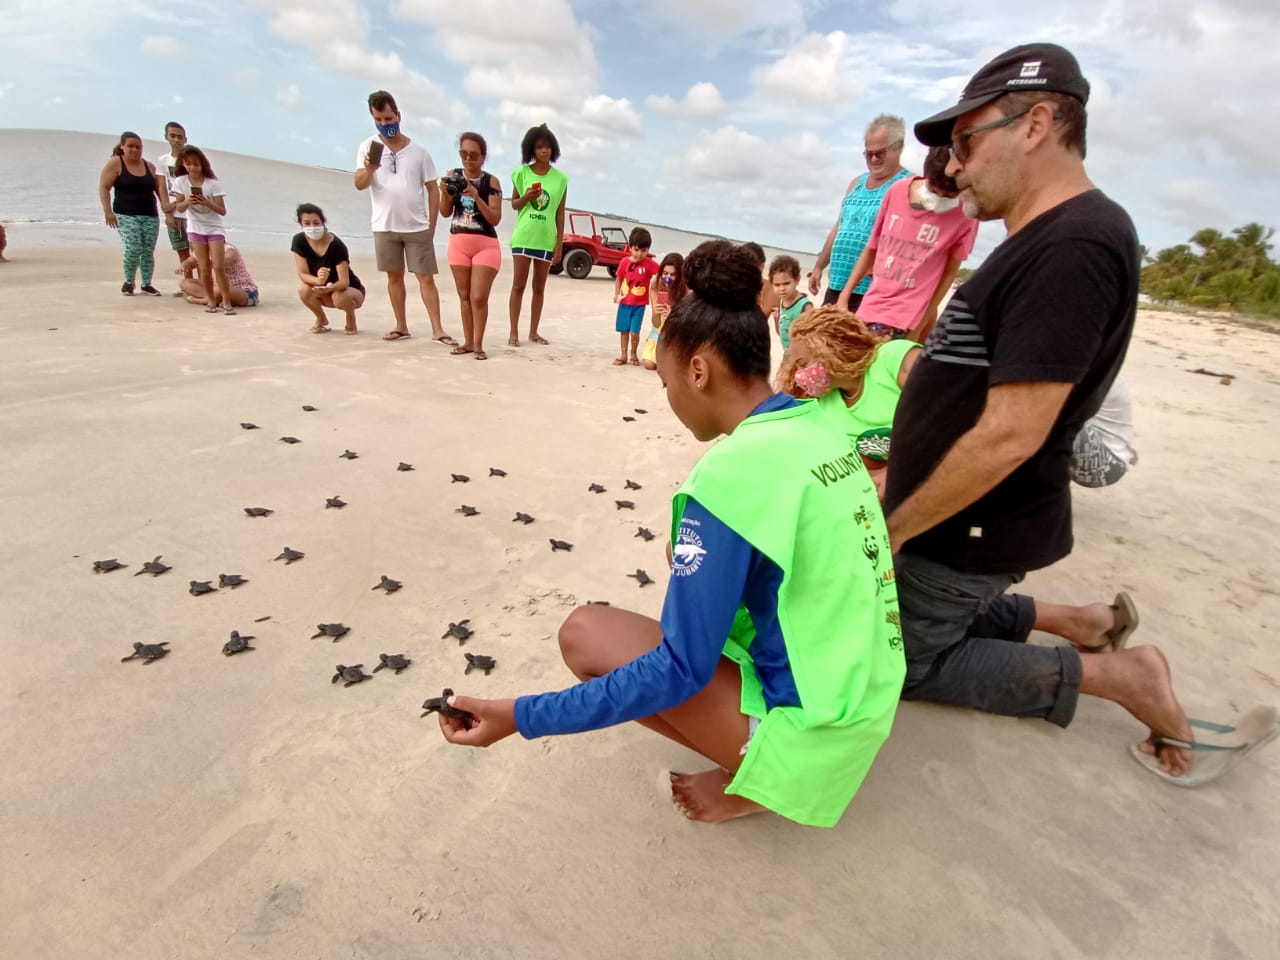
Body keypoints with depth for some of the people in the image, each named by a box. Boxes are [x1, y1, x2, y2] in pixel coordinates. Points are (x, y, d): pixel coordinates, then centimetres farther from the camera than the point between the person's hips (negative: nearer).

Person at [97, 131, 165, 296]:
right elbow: (103, 187, -4)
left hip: (150, 216, 4)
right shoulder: (115, 163, 0)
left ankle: (146, 284, 14)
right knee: (133, 248, -16)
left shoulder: (149, 167, 12)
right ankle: (129, 282, 5)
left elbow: (159, 189, 15)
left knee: (148, 251, 1)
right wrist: (108, 211, -14)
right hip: (126, 215, -4)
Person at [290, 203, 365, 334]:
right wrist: (318, 281, -40)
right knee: (304, 289, -26)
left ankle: (351, 320, 0)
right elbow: (303, 274, -17)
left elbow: (344, 281, -31)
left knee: (339, 297, -36)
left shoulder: (336, 245, -27)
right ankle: (322, 320, 4)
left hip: (350, 290, -4)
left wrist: (329, 287, -53)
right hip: (324, 291, 4)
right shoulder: (299, 241, -15)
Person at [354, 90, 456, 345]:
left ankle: (437, 330, -3)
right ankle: (401, 326, 17)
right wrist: (369, 168, -32)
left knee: (426, 278, -3)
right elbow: (360, 185, -10)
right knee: (395, 276, 9)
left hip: (417, 227, -1)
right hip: (384, 227, 1)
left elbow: (433, 189, 5)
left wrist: (432, 225, 0)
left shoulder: (418, 150, 2)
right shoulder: (368, 147, 1)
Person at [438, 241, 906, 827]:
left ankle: (754, 778, 3)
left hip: (812, 725, -8)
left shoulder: (732, 470, -25)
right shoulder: (817, 429, 0)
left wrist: (521, 716, -18)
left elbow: (680, 672, -23)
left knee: (585, 633, -8)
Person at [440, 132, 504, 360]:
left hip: (485, 245, -4)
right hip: (458, 243, 4)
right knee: (464, 296, 8)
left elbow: (495, 219, -12)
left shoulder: (492, 181, -6)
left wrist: (477, 197, -24)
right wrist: (445, 193, -16)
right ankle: (468, 341, 14)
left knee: (479, 297, -9)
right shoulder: (453, 176, 3)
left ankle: (478, 344, -3)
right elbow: (445, 213, 3)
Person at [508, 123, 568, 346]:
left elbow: (560, 214, 4)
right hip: (523, 237, -1)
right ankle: (514, 332, 5)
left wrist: (559, 245, 1)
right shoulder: (521, 173, 1)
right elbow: (514, 204, 8)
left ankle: (534, 331, 16)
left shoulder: (560, 178, 2)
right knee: (518, 285, 0)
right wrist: (526, 197, -14)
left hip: (546, 239, 1)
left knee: (539, 287, 8)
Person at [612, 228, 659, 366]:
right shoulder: (625, 261, -4)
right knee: (624, 330, 10)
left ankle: (634, 354, 18)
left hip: (640, 304, -2)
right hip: (625, 302, 2)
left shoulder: (649, 263, -9)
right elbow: (619, 279, 5)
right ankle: (623, 355, 24)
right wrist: (616, 294, -3)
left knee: (634, 332, -7)